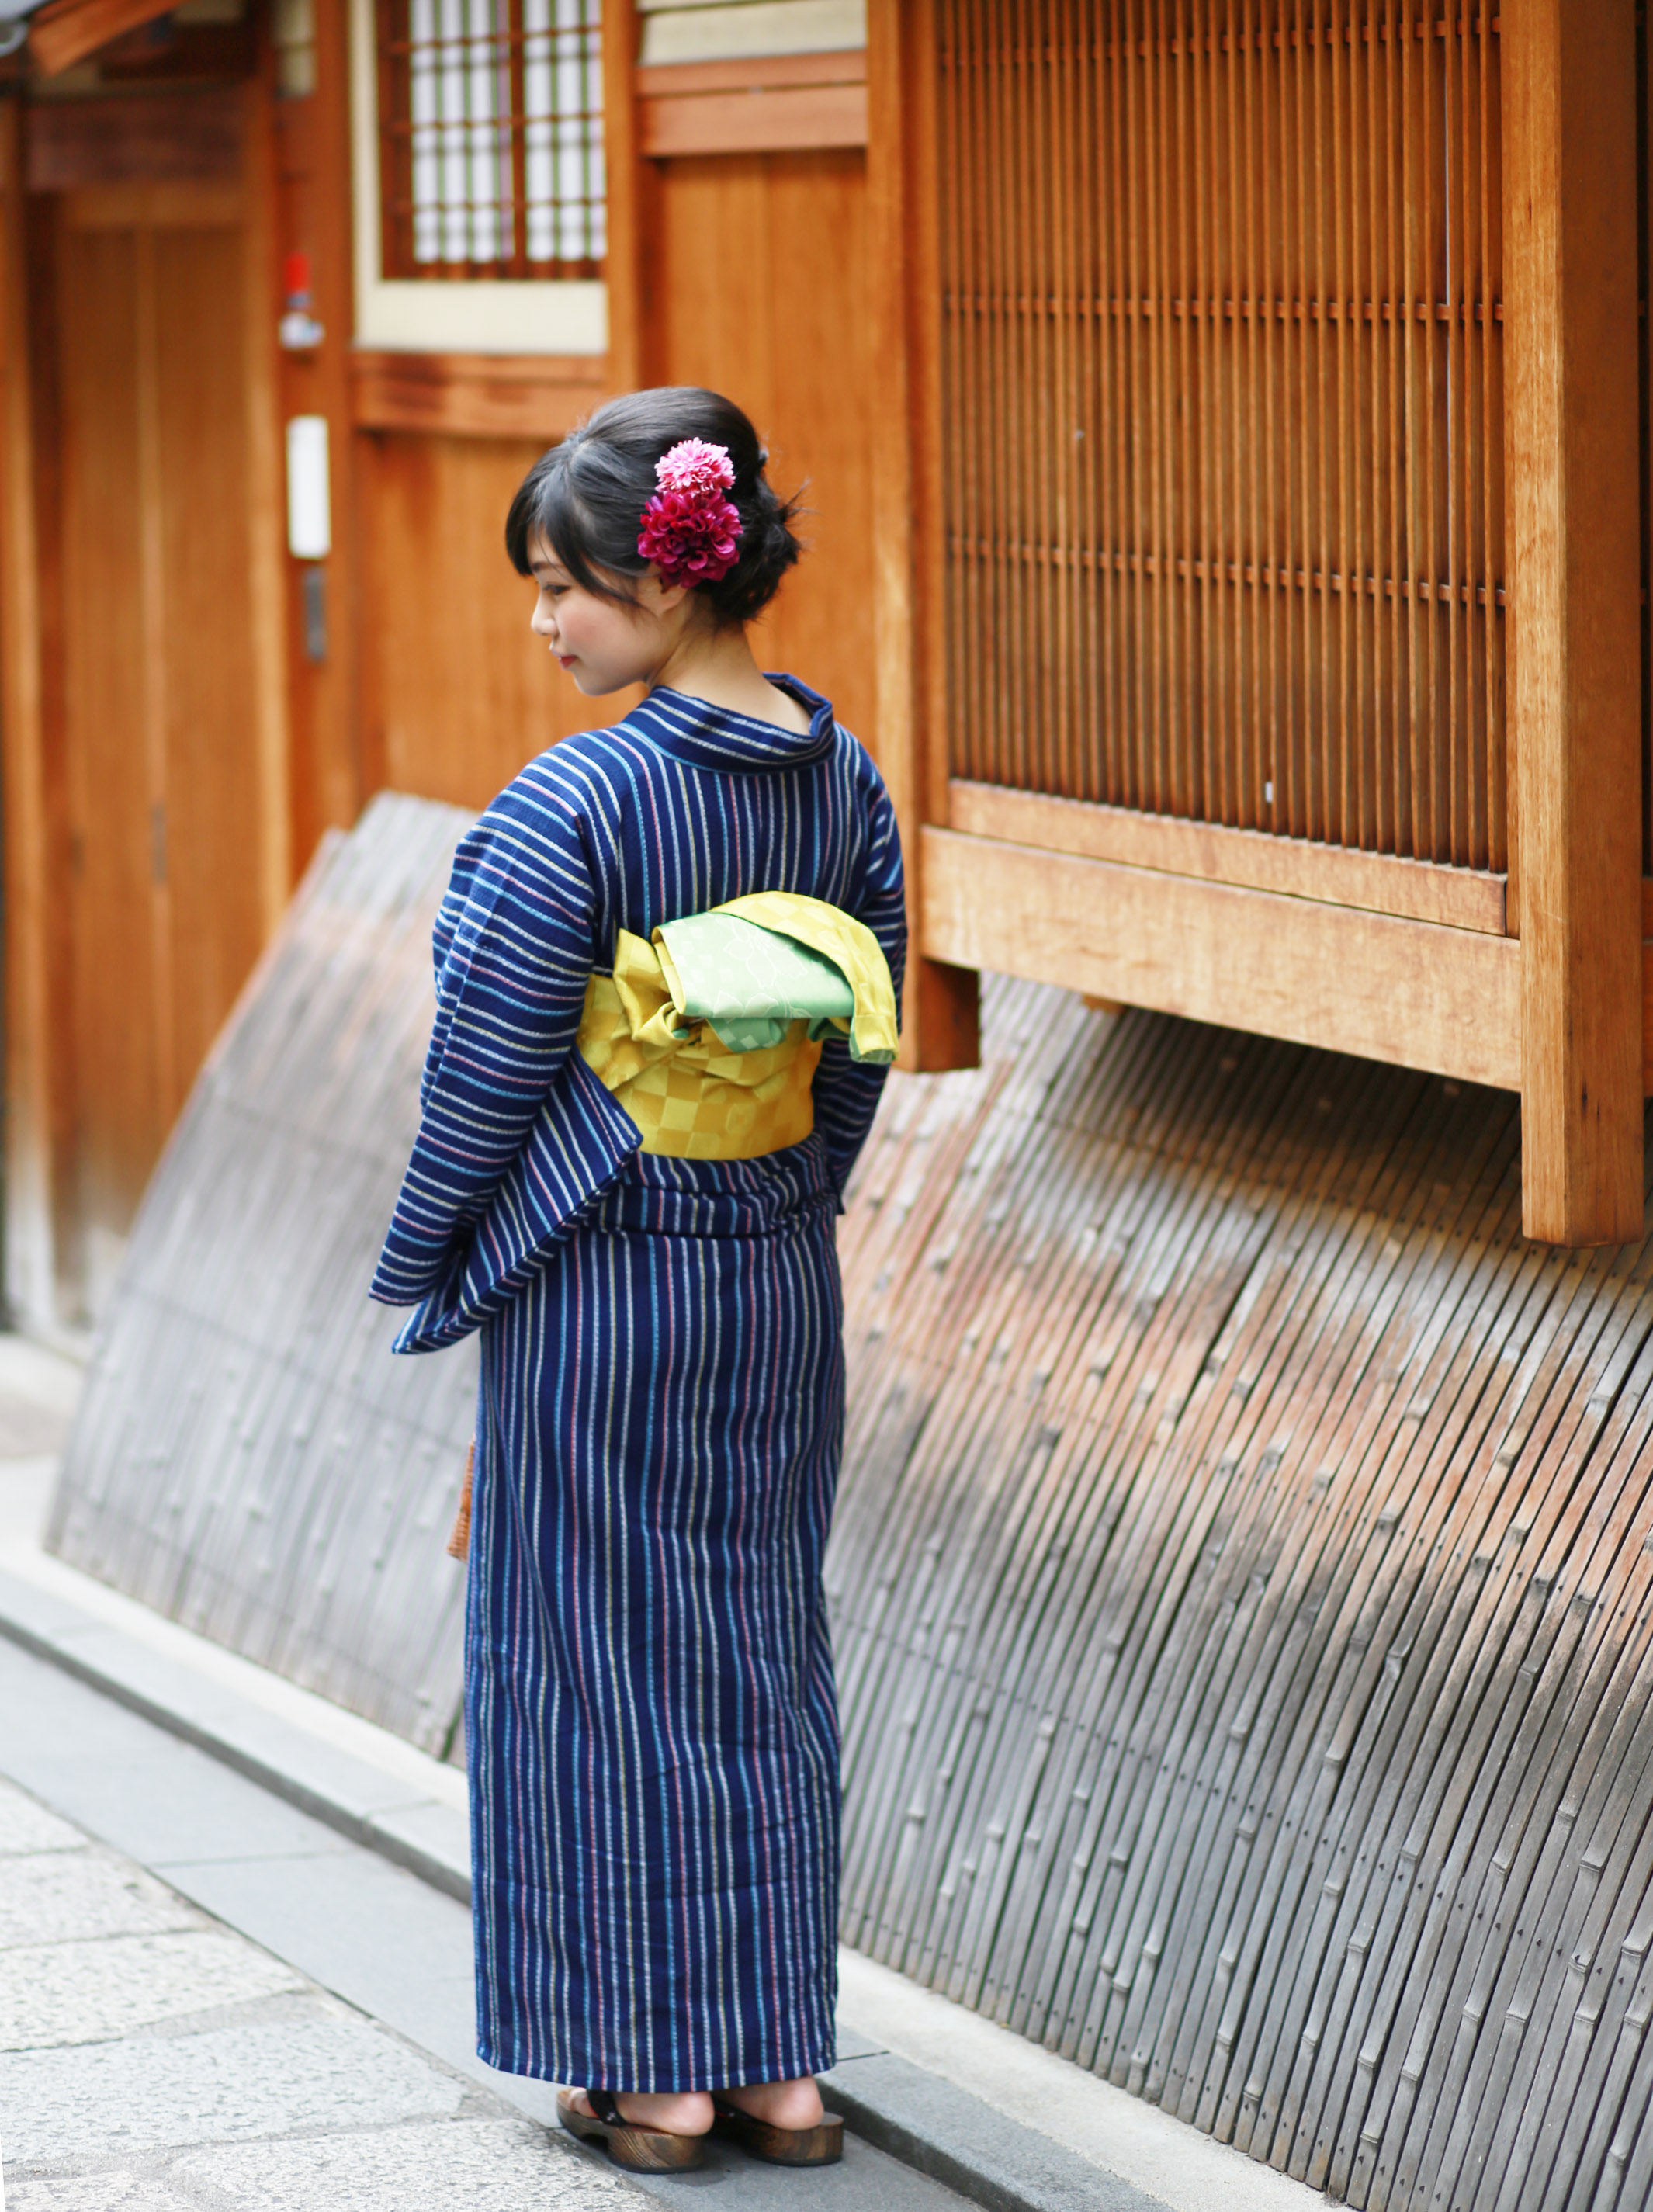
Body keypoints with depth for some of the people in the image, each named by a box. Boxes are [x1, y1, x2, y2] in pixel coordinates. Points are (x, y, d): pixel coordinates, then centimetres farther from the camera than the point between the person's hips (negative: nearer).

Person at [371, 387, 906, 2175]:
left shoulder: (576, 802, -20)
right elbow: (859, 1051, 7)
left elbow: (488, 1068, -14)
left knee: (605, 1658, 6)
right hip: (781, 1281, 6)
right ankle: (783, 2060, 20)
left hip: (596, 1287, -6)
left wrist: (420, 1270, 1)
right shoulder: (844, 781, -1)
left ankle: (656, 2077, 13)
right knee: (765, 1647, 15)